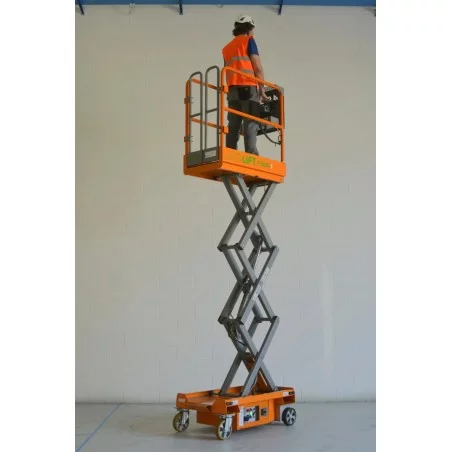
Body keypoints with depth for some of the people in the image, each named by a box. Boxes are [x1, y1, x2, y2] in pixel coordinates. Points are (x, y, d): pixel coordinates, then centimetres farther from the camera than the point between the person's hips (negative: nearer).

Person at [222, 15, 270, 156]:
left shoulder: (227, 47, 27)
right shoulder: (248, 40, 8)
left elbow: (227, 72, 20)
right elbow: (257, 67, -1)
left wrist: (230, 89, 16)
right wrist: (262, 90, 0)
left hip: (233, 89, 6)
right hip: (248, 87, -6)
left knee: (233, 125, 1)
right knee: (250, 123, -12)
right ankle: (251, 155, -22)